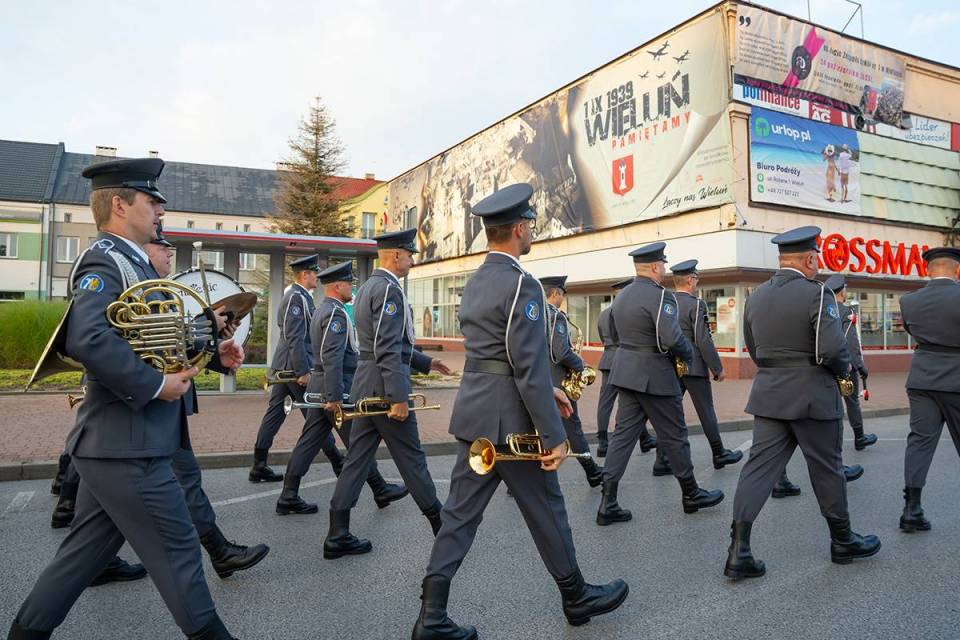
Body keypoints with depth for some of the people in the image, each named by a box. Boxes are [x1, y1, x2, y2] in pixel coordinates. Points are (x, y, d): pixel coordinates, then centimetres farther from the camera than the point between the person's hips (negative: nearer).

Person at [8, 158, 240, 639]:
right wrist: (155, 385, -24)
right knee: (176, 547, 3)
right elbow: (87, 339, -32)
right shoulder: (104, 260, -16)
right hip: (128, 445, -10)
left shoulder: (132, 263, 16)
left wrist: (212, 352, 7)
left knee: (86, 551, 19)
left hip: (115, 443, 10)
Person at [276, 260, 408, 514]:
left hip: (319, 387, 10)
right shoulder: (335, 313, -16)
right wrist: (335, 396, -26)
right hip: (336, 387, -10)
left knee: (309, 441, 9)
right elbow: (333, 358, -24)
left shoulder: (322, 310, 16)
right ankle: (381, 490, 17)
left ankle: (289, 497, 12)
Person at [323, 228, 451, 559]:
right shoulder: (389, 289, -15)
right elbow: (388, 349, -22)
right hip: (385, 386, -9)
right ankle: (440, 523, 23)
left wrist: (425, 362, 25)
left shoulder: (367, 287, 16)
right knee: (411, 457, 5)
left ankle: (338, 536, 13)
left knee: (357, 459, 9)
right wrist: (399, 397, -22)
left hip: (365, 386, 9)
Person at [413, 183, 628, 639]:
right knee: (545, 508, 10)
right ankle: (576, 597, 31)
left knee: (461, 513, 10)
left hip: (474, 413, 8)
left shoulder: (476, 282, 11)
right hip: (510, 419, -8)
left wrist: (545, 388, 20)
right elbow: (529, 366, -21)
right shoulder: (521, 284, -18)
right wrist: (554, 436, -16)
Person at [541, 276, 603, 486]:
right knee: (572, 427, 5)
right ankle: (593, 474, 19)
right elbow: (561, 352, -22)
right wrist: (580, 364, -6)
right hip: (555, 382, -6)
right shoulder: (556, 316, -13)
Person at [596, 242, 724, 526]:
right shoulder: (660, 295, -17)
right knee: (674, 437, 9)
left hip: (626, 372, 8)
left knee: (623, 435, 7)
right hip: (654, 376, -8)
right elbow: (673, 339, -24)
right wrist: (688, 354, -3)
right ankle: (691, 494, 27)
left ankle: (608, 504, 5)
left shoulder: (622, 295, 10)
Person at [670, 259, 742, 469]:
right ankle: (719, 454, 18)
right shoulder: (695, 304, -13)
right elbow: (704, 341, -16)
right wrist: (718, 368, -8)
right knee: (706, 411, 6)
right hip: (693, 366, -6)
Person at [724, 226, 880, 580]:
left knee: (759, 467, 3)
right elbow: (833, 350, -19)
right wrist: (843, 370, 1)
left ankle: (738, 551, -3)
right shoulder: (817, 294, -13)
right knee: (827, 470, 12)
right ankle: (842, 541, 32)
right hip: (813, 397, -5)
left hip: (768, 396, 5)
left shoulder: (756, 296, 6)